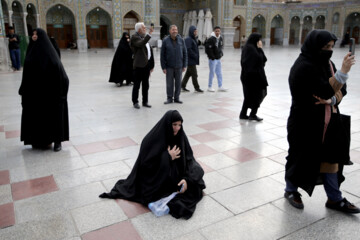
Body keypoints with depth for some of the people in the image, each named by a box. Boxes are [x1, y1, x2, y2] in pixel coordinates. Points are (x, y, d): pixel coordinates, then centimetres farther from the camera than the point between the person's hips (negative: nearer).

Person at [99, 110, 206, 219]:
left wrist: (186, 179, -23)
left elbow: (189, 158, -7)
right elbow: (145, 164, -19)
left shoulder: (180, 136, -8)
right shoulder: (152, 139, -21)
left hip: (176, 176, 5)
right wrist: (168, 157, -25)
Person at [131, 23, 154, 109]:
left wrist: (151, 65, 14)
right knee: (137, 85, 1)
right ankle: (135, 102, 11)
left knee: (146, 85, 13)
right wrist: (149, 34, -30)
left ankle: (145, 102, 22)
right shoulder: (135, 37, -7)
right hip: (139, 65, -8)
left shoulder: (145, 37, 17)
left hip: (147, 64, 8)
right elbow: (141, 44, -30)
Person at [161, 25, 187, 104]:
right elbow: (162, 55, -2)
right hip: (169, 66, -2)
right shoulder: (165, 40, -3)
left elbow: (185, 53, 6)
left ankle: (177, 98, 19)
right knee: (169, 83, 4)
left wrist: (184, 65, 1)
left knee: (178, 83, 7)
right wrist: (163, 67, -7)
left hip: (179, 66, 2)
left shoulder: (181, 40, 2)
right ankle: (169, 98, 15)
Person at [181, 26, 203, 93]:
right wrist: (195, 56, -19)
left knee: (188, 73, 13)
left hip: (193, 60, 9)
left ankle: (182, 86, 21)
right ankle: (197, 88, 5)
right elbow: (188, 49, -22)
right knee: (194, 74, -3)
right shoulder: (188, 39, -14)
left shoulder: (194, 39, 16)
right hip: (190, 60, -9)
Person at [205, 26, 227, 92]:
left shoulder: (221, 38, 7)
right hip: (213, 59, -7)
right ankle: (210, 87, 14)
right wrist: (212, 57, -16)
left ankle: (220, 86, 20)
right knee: (212, 72, 2)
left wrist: (221, 54, 10)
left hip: (219, 58, 7)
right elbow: (207, 49, -17)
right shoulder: (211, 39, -16)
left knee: (219, 73, 11)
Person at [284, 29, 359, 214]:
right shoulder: (304, 67, -18)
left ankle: (334, 199, 27)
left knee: (330, 157, 13)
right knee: (302, 157, 8)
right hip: (306, 123, -7)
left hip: (326, 121, 8)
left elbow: (342, 89, 6)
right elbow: (325, 91, -25)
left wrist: (332, 100, -13)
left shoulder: (326, 63, 7)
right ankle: (290, 191, 30)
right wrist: (343, 71, -27)